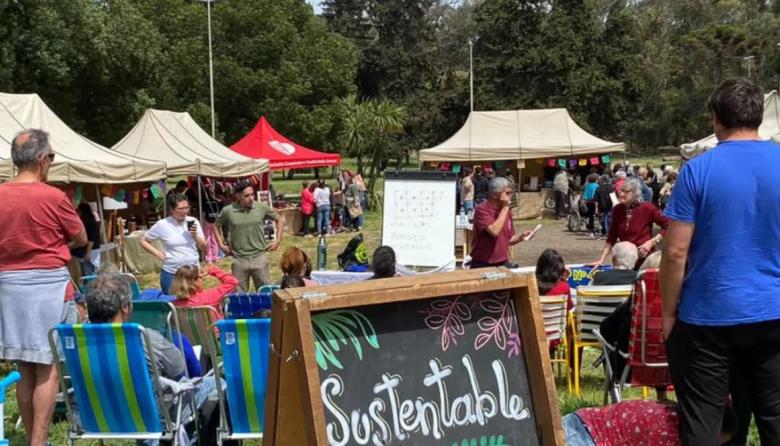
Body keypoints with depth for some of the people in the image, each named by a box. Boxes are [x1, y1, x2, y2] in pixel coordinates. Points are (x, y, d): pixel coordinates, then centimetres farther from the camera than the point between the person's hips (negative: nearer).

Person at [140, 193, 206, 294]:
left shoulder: (193, 222, -1)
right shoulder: (162, 225, -7)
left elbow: (204, 248, 5)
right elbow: (143, 241, 3)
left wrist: (195, 235, -12)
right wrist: (158, 254, -6)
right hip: (171, 274, -2)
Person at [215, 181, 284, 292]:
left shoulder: (261, 207, -4)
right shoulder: (228, 211, -4)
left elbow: (280, 219, 10)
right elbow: (217, 225, 16)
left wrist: (277, 241, 5)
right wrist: (221, 244, 9)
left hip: (259, 258, 0)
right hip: (239, 260, 0)